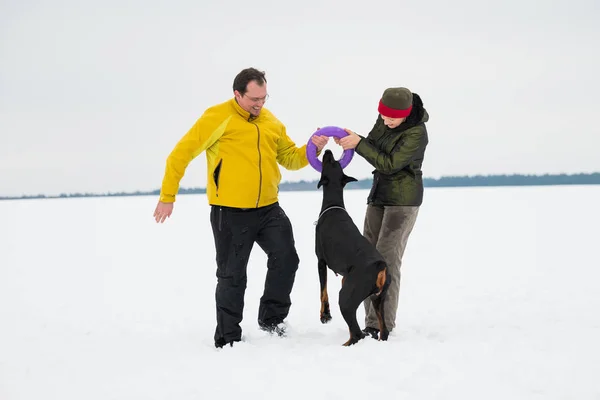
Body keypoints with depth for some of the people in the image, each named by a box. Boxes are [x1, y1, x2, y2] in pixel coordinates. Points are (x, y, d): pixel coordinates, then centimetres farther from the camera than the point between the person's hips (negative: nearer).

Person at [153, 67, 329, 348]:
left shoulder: (271, 121, 10)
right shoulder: (218, 117, -10)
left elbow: (289, 158, 16)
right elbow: (181, 153, -8)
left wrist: (312, 149, -5)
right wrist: (168, 196, -9)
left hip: (269, 208, 5)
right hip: (230, 212, -5)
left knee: (286, 258, 0)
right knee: (232, 275, 4)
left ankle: (271, 318, 20)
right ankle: (228, 338, 18)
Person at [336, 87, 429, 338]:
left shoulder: (417, 133, -20)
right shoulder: (384, 119, 1)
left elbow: (389, 164, -21)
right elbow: (372, 145, 12)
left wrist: (358, 144, -21)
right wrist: (351, 140, -8)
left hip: (403, 199, -8)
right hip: (379, 194, 8)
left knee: (387, 259, -13)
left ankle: (384, 325, -10)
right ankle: (371, 322, 8)